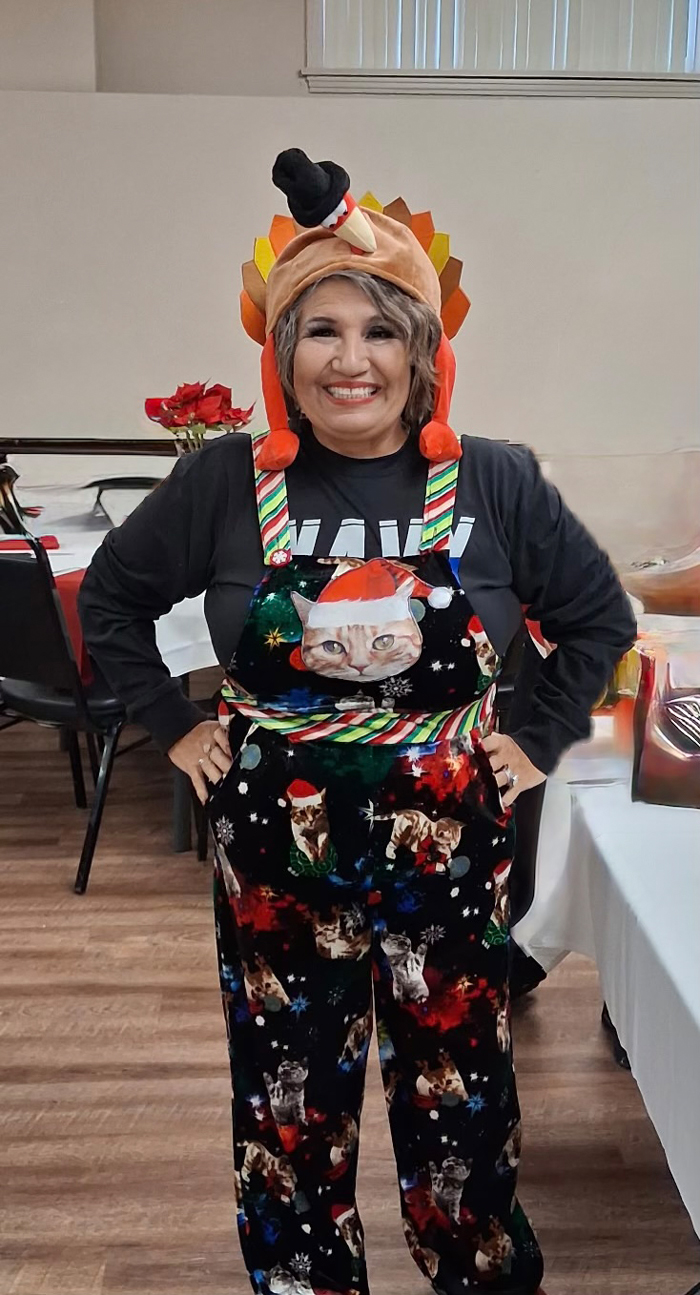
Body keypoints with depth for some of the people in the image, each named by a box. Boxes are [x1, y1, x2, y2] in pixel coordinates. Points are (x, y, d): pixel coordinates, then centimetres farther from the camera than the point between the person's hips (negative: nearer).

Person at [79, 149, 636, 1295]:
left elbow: (601, 616, 7)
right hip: (276, 853, 1)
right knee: (289, 1109, 17)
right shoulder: (228, 482, -7)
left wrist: (538, 741, 1)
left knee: (459, 1103, 14)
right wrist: (174, 729, 2)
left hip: (448, 848, 0)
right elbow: (111, 597, 7)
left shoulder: (496, 483, -6)